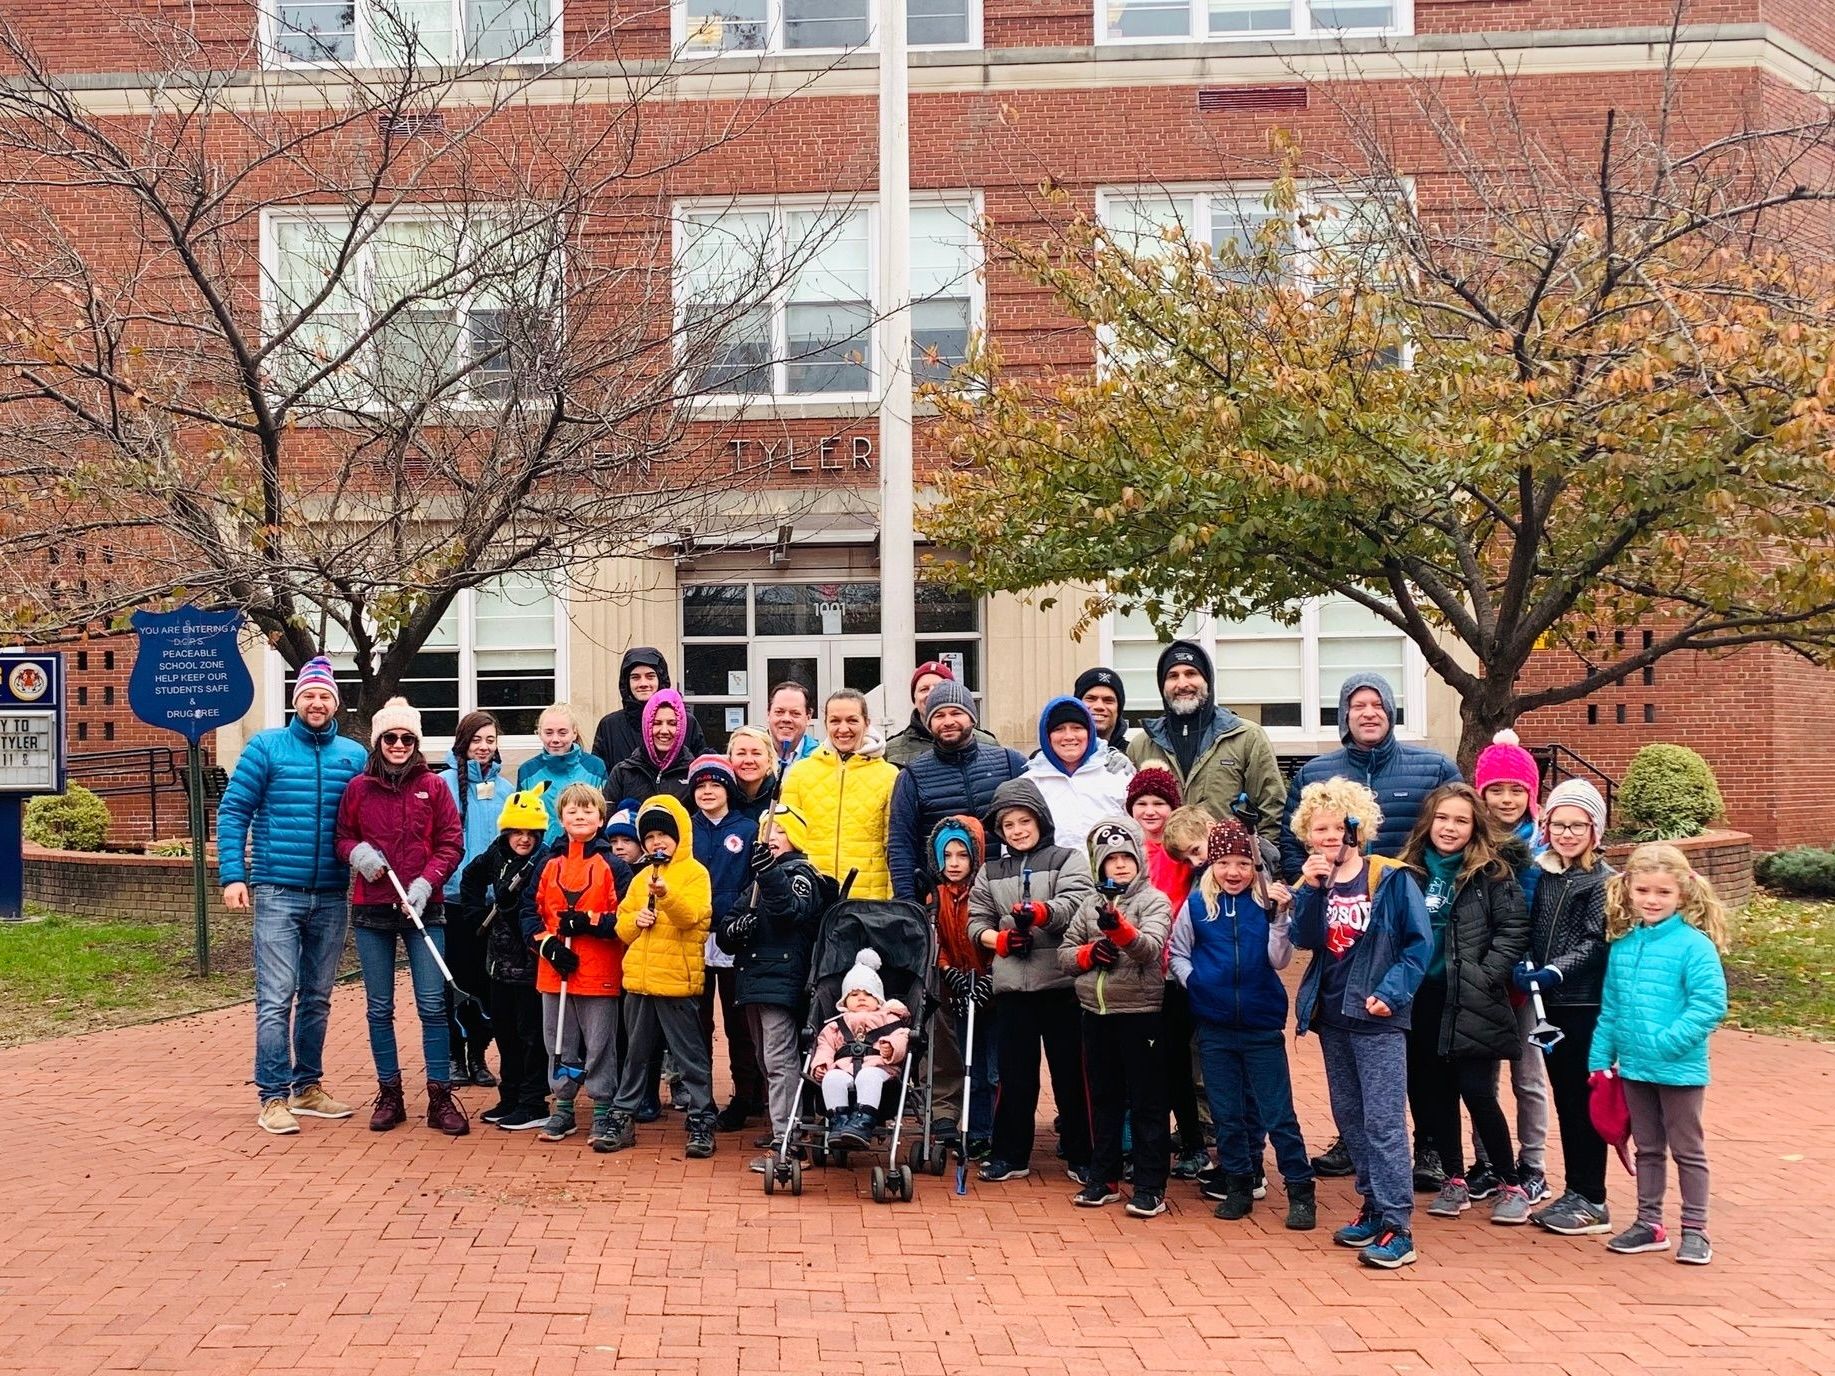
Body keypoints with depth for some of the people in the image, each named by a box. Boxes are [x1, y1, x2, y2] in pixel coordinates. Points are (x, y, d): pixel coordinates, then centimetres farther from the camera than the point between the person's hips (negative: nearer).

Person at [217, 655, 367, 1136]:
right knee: (276, 999, -8)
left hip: (332, 897, 4)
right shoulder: (266, 747, 0)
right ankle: (273, 1097, -3)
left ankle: (308, 1087, 24)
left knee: (317, 999, 13)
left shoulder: (354, 755, 8)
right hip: (277, 892, -4)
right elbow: (233, 811, -1)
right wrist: (232, 874, -9)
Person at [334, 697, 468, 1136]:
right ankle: (389, 1095, 19)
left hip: (423, 909, -1)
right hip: (372, 910, 1)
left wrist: (425, 883, -12)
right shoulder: (358, 788, 5)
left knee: (433, 1005, -5)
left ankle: (440, 1098, 2)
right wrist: (357, 852, -10)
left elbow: (452, 844, 1)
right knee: (379, 1008, 8)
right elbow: (341, 838, 13)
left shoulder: (432, 786, 2)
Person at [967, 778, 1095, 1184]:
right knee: (1015, 1073, 7)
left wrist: (1041, 912, -32)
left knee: (1070, 1072, 3)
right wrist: (998, 940, -9)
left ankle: (1082, 1157, 13)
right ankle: (1010, 1154, 18)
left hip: (1061, 982, -3)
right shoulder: (991, 872, 16)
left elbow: (1076, 903, -14)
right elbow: (977, 922, 11)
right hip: (1012, 985, 3)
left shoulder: (1068, 859, 3)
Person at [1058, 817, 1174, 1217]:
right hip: (1096, 1014, 5)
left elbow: (1150, 947, -22)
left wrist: (1118, 927, -39)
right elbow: (1063, 955, 9)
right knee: (1103, 1100, 13)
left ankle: (1150, 1187, 7)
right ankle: (1103, 1179, 23)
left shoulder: (1154, 901, -5)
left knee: (1147, 1103, 1)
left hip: (1140, 1013, -5)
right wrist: (1089, 954, -11)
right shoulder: (1090, 903, 9)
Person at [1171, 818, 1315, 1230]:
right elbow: (1177, 953, 10)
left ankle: (1300, 1192, 9)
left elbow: (1279, 960, -10)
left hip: (1262, 1025, -2)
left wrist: (1280, 917, -21)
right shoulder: (1196, 905, 0)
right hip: (1214, 1026, 2)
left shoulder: (1268, 904, -4)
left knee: (1278, 1114, 0)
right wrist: (1193, 982, -6)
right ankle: (1238, 1187, 24)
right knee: (1226, 1114, 12)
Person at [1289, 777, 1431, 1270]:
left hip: (1377, 1017, -6)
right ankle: (1374, 1207, 25)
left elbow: (1419, 942, -7)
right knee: (1349, 1117, 13)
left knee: (1383, 1121, -9)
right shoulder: (1313, 882, 7)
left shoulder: (1391, 879, -7)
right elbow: (1305, 939, -6)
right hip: (1332, 1016, 6)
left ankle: (1397, 1227, -8)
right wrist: (1311, 889, -17)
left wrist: (1392, 991, -16)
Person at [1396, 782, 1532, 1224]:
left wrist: (1485, 977, -13)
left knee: (1477, 1093, -6)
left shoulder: (1491, 873, -3)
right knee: (1430, 1092, 8)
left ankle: (1512, 1186, 10)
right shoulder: (1409, 871, 7)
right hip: (1422, 1000, 4)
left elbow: (1514, 931, -7)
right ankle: (1455, 1180, 23)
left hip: (1471, 1004, -4)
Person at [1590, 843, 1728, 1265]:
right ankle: (1649, 1224, 27)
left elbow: (1710, 1004, -19)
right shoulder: (1622, 946, 5)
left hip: (1680, 1069, -6)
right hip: (1634, 1068, 6)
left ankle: (1695, 1231, 18)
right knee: (1648, 1149, 17)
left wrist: (1667, 1042, -23)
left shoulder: (1693, 945, -14)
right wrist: (1600, 1058, 11)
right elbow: (1609, 1008, 12)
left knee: (1688, 1150, 8)